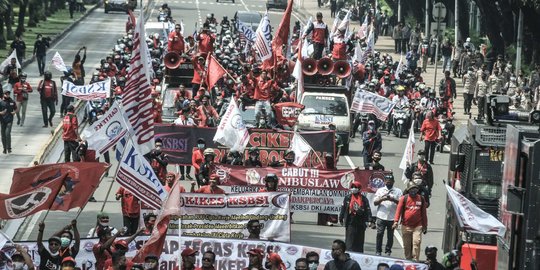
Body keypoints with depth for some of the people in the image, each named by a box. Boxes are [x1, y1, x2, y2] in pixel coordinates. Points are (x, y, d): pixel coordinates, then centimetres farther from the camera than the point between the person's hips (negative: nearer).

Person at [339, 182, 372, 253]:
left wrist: (369, 220, -7)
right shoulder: (347, 198, 5)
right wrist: (341, 218, 10)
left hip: (360, 223, 0)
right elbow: (343, 208, 10)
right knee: (349, 240, -3)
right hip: (350, 223, 0)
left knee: (360, 240, 6)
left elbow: (368, 210, 1)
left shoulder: (364, 199, 3)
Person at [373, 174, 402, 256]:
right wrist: (382, 199, -13)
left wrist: (393, 200, -16)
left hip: (392, 217, 0)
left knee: (390, 236, 3)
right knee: (379, 234, -3)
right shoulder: (380, 190, 11)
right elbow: (375, 202, 6)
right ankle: (378, 251, 4)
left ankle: (388, 252, 12)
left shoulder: (398, 191, 8)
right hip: (381, 216, 0)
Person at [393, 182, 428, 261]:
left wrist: (425, 226, 15)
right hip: (406, 226, 0)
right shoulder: (404, 198, 2)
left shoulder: (421, 199, 8)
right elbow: (399, 210, -6)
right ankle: (408, 260, 20)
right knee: (407, 245, 7)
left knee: (416, 243, -13)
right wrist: (396, 221, -20)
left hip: (417, 226, 0)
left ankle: (415, 260, -13)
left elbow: (423, 213, 14)